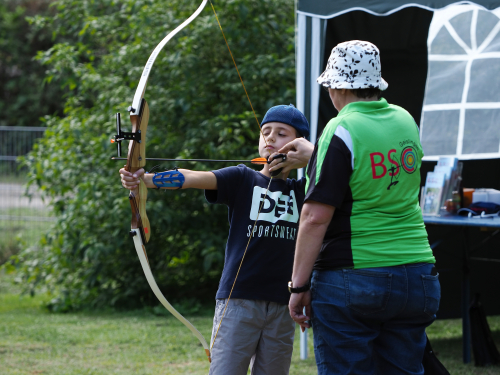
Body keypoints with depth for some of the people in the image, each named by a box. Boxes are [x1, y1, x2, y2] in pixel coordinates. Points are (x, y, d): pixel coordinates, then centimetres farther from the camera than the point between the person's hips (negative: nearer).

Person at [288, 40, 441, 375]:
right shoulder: (406, 122, 9)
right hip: (416, 278, 6)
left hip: (352, 281, -6)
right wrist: (310, 154, 37)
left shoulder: (341, 131, -12)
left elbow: (316, 217, -16)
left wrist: (299, 285, -11)